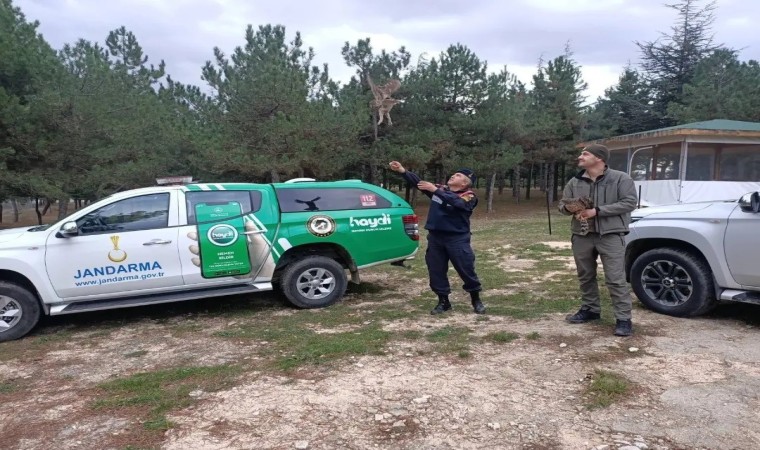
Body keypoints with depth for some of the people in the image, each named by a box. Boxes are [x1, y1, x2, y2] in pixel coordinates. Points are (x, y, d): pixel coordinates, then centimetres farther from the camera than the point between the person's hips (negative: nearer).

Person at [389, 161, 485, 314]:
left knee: (467, 270, 1)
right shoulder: (440, 189, 10)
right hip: (435, 238, 5)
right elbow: (418, 182, 6)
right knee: (436, 271, 8)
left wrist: (435, 190, -29)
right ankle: (443, 301, 23)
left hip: (457, 239, -5)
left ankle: (476, 300, 21)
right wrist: (402, 171, -6)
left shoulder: (469, 197, -6)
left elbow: (455, 202, -27)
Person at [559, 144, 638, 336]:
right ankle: (590, 309, 29)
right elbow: (563, 204, 15)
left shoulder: (620, 178, -4)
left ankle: (623, 319, -1)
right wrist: (572, 209, -11)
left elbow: (629, 202, -11)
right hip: (582, 236, 5)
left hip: (611, 235, -5)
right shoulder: (574, 182, 11)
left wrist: (597, 211, -18)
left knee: (616, 279, -7)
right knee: (585, 276, 14)